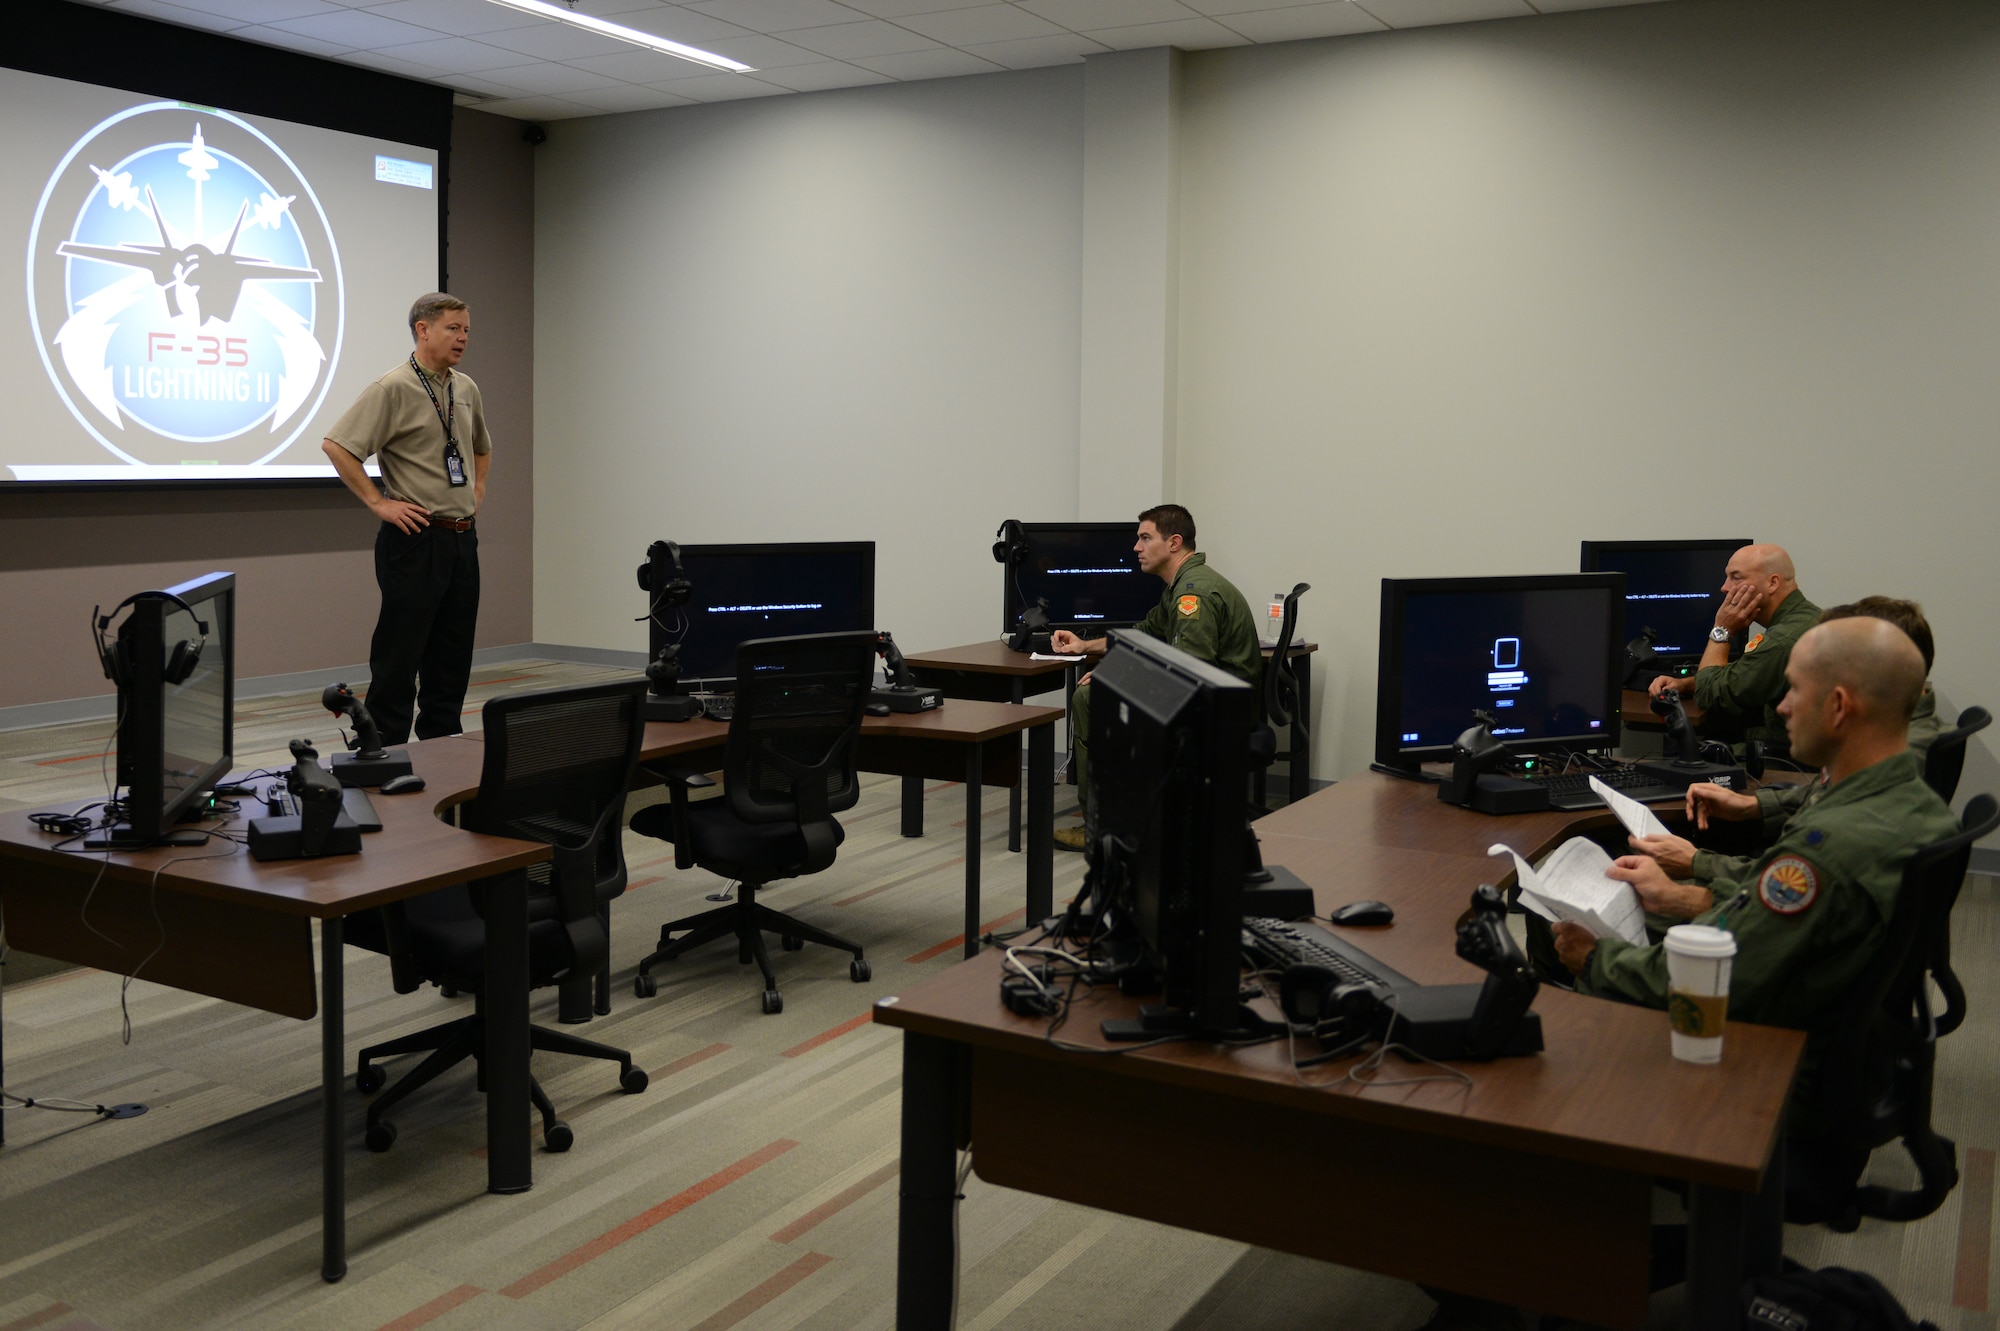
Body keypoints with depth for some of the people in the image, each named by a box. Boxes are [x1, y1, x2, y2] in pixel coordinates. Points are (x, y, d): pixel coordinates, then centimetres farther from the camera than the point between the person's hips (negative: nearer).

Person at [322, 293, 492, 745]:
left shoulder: (466, 389, 13)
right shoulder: (393, 389, -11)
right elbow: (336, 445, -17)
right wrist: (379, 503, -15)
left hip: (462, 537, 7)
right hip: (415, 538, -7)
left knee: (452, 655, 11)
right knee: (400, 652, -3)